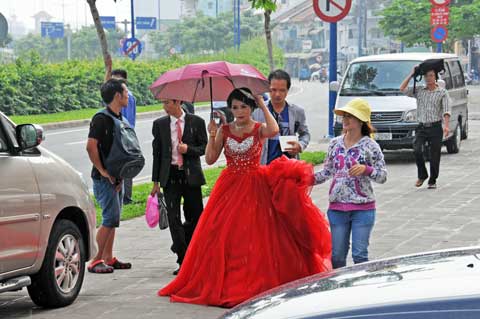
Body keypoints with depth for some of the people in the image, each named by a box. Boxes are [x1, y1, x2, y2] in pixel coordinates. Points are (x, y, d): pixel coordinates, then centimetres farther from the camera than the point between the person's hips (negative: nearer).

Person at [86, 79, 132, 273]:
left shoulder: (119, 119, 13)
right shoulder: (101, 119, -15)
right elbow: (91, 147, -23)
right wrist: (102, 171, -18)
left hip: (117, 177, 9)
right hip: (104, 178, -9)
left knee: (112, 218, 12)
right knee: (111, 219, -12)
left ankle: (108, 258, 18)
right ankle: (96, 261, -8)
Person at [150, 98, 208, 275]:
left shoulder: (196, 122, 1)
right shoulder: (159, 124, 6)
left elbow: (204, 147, 5)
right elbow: (157, 153, 7)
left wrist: (188, 149, -16)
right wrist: (156, 181, 4)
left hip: (191, 175, 0)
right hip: (170, 176, 0)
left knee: (195, 217, 6)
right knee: (173, 219, -6)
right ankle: (183, 260, -1)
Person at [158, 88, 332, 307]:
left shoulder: (259, 129, -1)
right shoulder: (224, 130, 5)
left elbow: (273, 130, -26)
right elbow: (210, 159, 1)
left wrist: (262, 105, -16)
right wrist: (212, 135, -10)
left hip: (254, 189, -2)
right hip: (229, 188, 2)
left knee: (255, 238, -6)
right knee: (223, 237, -1)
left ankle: (255, 285, 3)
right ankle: (221, 284, 9)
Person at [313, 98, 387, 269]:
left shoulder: (370, 146, -6)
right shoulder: (335, 143, 8)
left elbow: (383, 176, -6)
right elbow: (327, 171, 15)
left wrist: (365, 169, -22)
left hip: (362, 208, -4)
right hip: (337, 207, 4)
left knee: (359, 254, -2)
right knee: (337, 255, 9)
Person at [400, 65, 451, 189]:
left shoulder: (442, 92, 4)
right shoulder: (419, 90, 11)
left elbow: (446, 110, -5)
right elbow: (402, 89, 5)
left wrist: (446, 126, -18)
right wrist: (411, 74, 5)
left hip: (435, 127, -1)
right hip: (421, 127, 1)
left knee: (434, 156, 1)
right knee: (417, 150, -18)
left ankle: (432, 181, 15)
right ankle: (422, 175, 2)